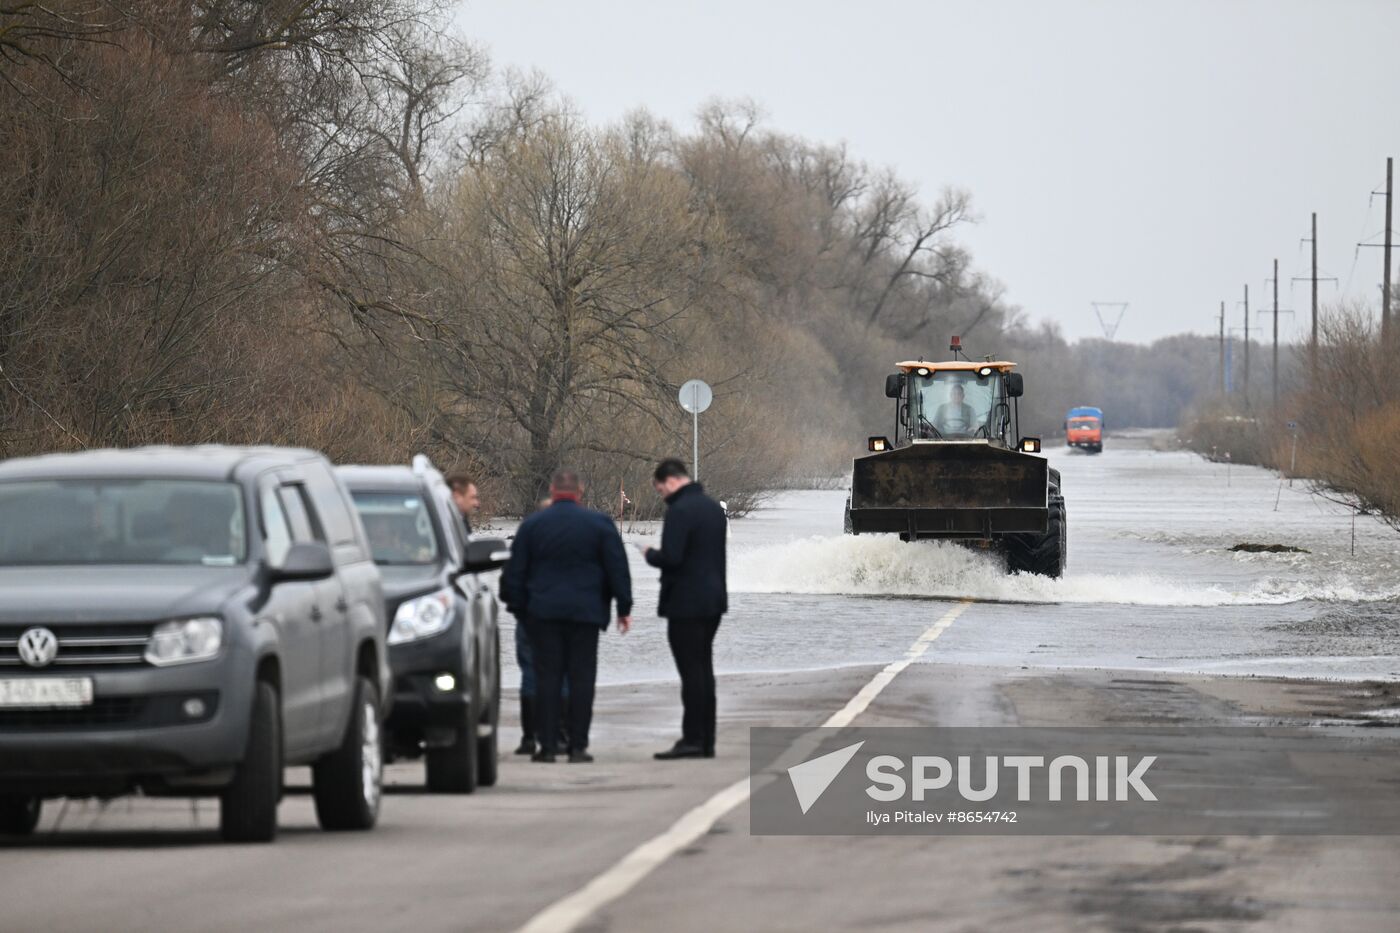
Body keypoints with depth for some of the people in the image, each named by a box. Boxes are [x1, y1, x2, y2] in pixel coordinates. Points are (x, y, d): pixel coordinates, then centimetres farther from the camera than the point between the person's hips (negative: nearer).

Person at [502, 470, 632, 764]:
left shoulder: (531, 525, 4)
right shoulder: (599, 524, 1)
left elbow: (515, 573, 6)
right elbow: (618, 569, 1)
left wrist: (519, 608, 14)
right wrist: (623, 607, 7)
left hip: (543, 614, 1)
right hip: (585, 613, -1)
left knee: (547, 677, 3)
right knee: (581, 678, 2)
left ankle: (547, 745, 0)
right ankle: (577, 746, -1)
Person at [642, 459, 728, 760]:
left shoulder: (680, 511, -17)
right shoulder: (713, 507, 13)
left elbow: (670, 557, -24)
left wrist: (650, 554, -4)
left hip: (686, 603, -9)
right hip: (713, 598, 9)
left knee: (691, 671, -7)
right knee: (703, 670, 12)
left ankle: (692, 739, -7)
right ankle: (706, 741, 14)